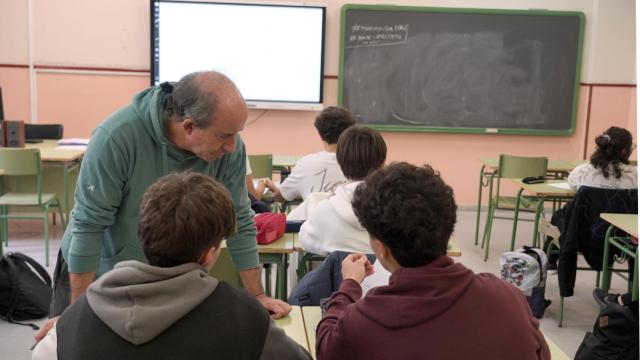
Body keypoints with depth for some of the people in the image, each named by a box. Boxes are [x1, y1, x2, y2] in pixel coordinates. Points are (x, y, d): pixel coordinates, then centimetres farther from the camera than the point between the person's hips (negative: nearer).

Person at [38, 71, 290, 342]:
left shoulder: (229, 148, -20)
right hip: (93, 271, -2)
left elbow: (238, 222, -10)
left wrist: (257, 295, -8)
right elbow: (89, 225, -25)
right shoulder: (116, 137, -31)